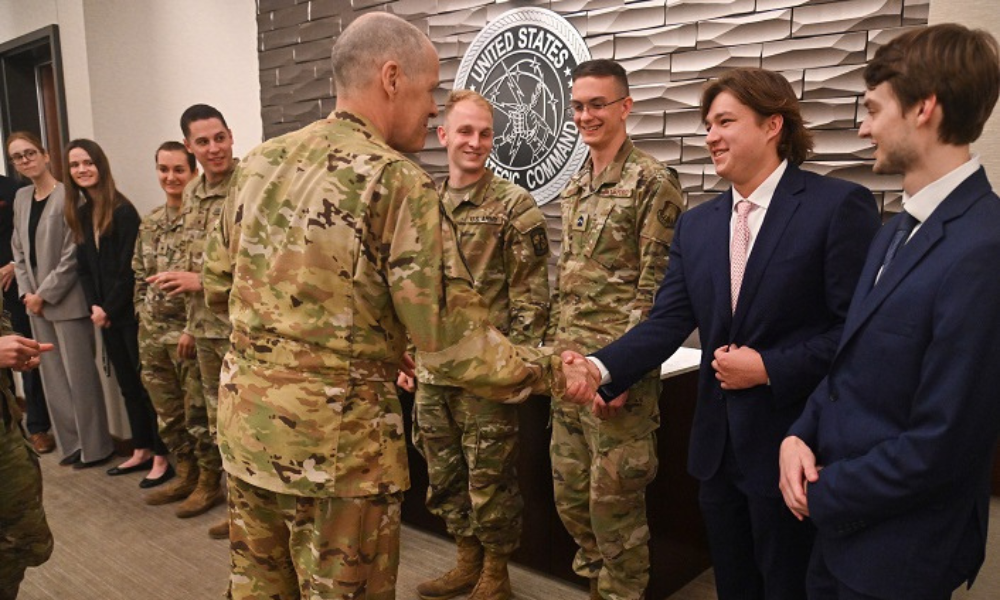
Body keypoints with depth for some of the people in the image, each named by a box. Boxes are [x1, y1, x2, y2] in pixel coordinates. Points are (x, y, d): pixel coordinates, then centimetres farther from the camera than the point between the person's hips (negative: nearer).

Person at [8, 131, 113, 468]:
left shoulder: (67, 196, -11)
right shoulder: (21, 198, 11)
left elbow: (72, 255, -15)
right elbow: (19, 249, 15)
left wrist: (44, 295, -12)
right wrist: (27, 292, 3)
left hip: (66, 301, -7)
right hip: (36, 303, 7)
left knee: (79, 375, -1)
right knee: (53, 377, 12)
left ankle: (95, 447, 11)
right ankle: (72, 443, 23)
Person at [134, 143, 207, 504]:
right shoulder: (150, 222, 12)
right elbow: (139, 274, 18)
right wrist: (144, 315, 9)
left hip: (190, 331, -7)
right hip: (153, 333, 7)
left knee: (198, 412, 1)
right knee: (167, 411, 15)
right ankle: (185, 476, 29)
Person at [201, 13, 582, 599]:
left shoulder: (260, 161, 6)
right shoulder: (397, 181, -15)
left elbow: (218, 287, 16)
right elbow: (454, 341, -18)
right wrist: (549, 370, -5)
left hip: (246, 416, 7)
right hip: (336, 433, -7)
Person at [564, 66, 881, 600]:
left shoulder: (840, 206, -11)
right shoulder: (696, 224, 7)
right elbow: (667, 323, -1)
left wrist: (769, 368, -17)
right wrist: (601, 368, -16)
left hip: (791, 447, -5)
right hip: (718, 446, 6)